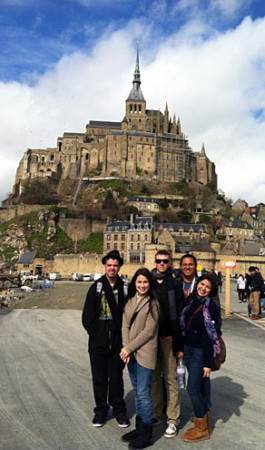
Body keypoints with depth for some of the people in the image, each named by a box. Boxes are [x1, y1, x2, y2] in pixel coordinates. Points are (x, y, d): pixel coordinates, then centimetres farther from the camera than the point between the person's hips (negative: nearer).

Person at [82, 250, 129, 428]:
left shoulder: (125, 288, -1)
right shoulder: (96, 287, -2)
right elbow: (87, 316, -1)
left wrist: (123, 336, -8)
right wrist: (96, 334, -5)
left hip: (117, 342, 0)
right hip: (98, 343, 0)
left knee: (116, 378, 11)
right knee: (99, 378, 11)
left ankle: (119, 410, 28)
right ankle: (101, 410, 28)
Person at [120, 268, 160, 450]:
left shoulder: (153, 303, -10)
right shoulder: (130, 301, 7)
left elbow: (148, 331, -14)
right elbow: (125, 326, 4)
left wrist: (129, 348, -13)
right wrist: (126, 348, -9)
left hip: (145, 353, -6)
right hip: (130, 353, 6)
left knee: (143, 393, -1)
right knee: (137, 392, 16)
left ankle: (147, 435, 13)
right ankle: (139, 428, 29)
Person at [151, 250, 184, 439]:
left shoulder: (175, 285, -2)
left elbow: (180, 314, -5)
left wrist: (179, 344, -10)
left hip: (168, 338, -3)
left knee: (170, 378, 2)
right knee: (154, 377, 13)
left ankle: (173, 420, 14)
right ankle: (156, 413, 28)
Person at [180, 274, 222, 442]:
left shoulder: (211, 307, -14)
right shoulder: (192, 302, 6)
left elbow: (212, 336, -16)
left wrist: (207, 363, -17)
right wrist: (181, 349, 10)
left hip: (201, 351, -6)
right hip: (188, 349, 6)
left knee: (193, 388, -4)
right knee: (201, 386, 16)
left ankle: (202, 429, 12)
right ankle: (205, 421, 29)